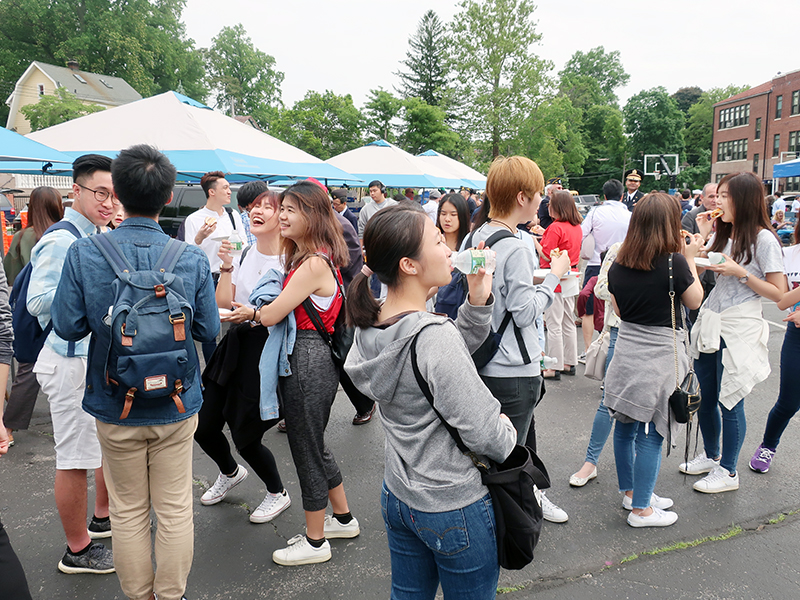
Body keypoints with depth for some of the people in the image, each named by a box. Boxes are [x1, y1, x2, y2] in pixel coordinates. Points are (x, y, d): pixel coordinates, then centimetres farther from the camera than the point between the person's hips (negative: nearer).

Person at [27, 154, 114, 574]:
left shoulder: (99, 237, 12)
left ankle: (104, 518, 42)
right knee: (76, 459, 2)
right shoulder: (61, 241, -17)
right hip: (73, 360, -10)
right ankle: (78, 551, 19)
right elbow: (38, 302, -27)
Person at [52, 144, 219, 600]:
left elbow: (68, 326, -7)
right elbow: (209, 330, -6)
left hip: (115, 407, 1)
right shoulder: (192, 259, -12)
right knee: (175, 510, 14)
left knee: (128, 511, 17)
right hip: (176, 406, 0)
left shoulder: (83, 254, -12)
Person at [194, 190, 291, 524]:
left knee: (245, 436, 0)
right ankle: (230, 473, 42)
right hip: (235, 344, 7)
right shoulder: (244, 255, 9)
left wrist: (254, 315, -25)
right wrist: (226, 267, -4)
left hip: (266, 349, -7)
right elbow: (222, 304, 7)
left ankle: (278, 494, 28)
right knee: (203, 427, 9)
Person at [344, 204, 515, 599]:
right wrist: (507, 433, -3)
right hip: (455, 509, -8)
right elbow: (483, 432, -24)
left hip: (397, 496, 8)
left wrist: (477, 301, -8)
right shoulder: (433, 336, -30)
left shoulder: (371, 328, -4)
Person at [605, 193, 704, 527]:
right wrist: (690, 259, 8)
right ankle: (641, 509, 14)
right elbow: (695, 301, -1)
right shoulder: (674, 263, -16)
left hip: (625, 354, 6)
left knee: (625, 428, 16)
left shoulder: (618, 265, 1)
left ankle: (630, 492, 35)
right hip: (661, 356, -6)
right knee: (651, 434, 3)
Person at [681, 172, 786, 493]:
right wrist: (702, 236, 1)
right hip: (709, 322, 7)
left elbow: (778, 292, -10)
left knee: (729, 401, 2)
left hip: (738, 330, -7)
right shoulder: (721, 234, 11)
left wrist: (740, 273, -19)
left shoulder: (763, 239, -10)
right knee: (706, 397, 16)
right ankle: (711, 455, 36)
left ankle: (728, 471, 19)